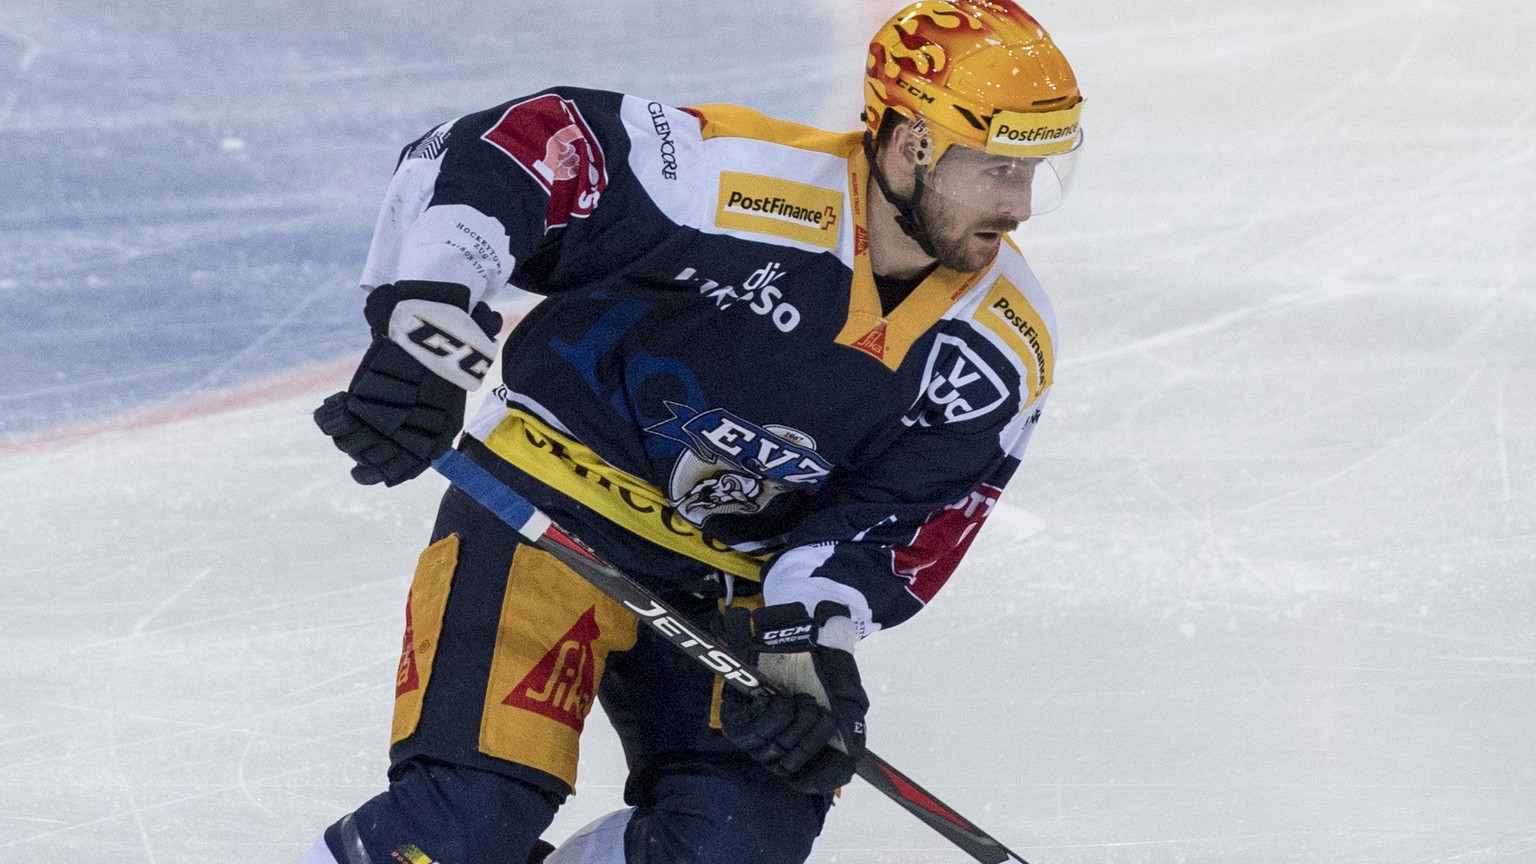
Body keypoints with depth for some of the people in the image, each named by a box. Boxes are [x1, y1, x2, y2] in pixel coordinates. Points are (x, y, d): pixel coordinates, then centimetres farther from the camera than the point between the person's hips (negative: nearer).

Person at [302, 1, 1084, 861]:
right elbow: (486, 155, -24)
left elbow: (893, 535, -5)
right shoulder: (729, 181, -24)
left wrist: (805, 649, -22)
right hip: (552, 503, -5)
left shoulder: (1003, 352, -8)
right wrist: (421, 328, -35)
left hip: (736, 587, 5)